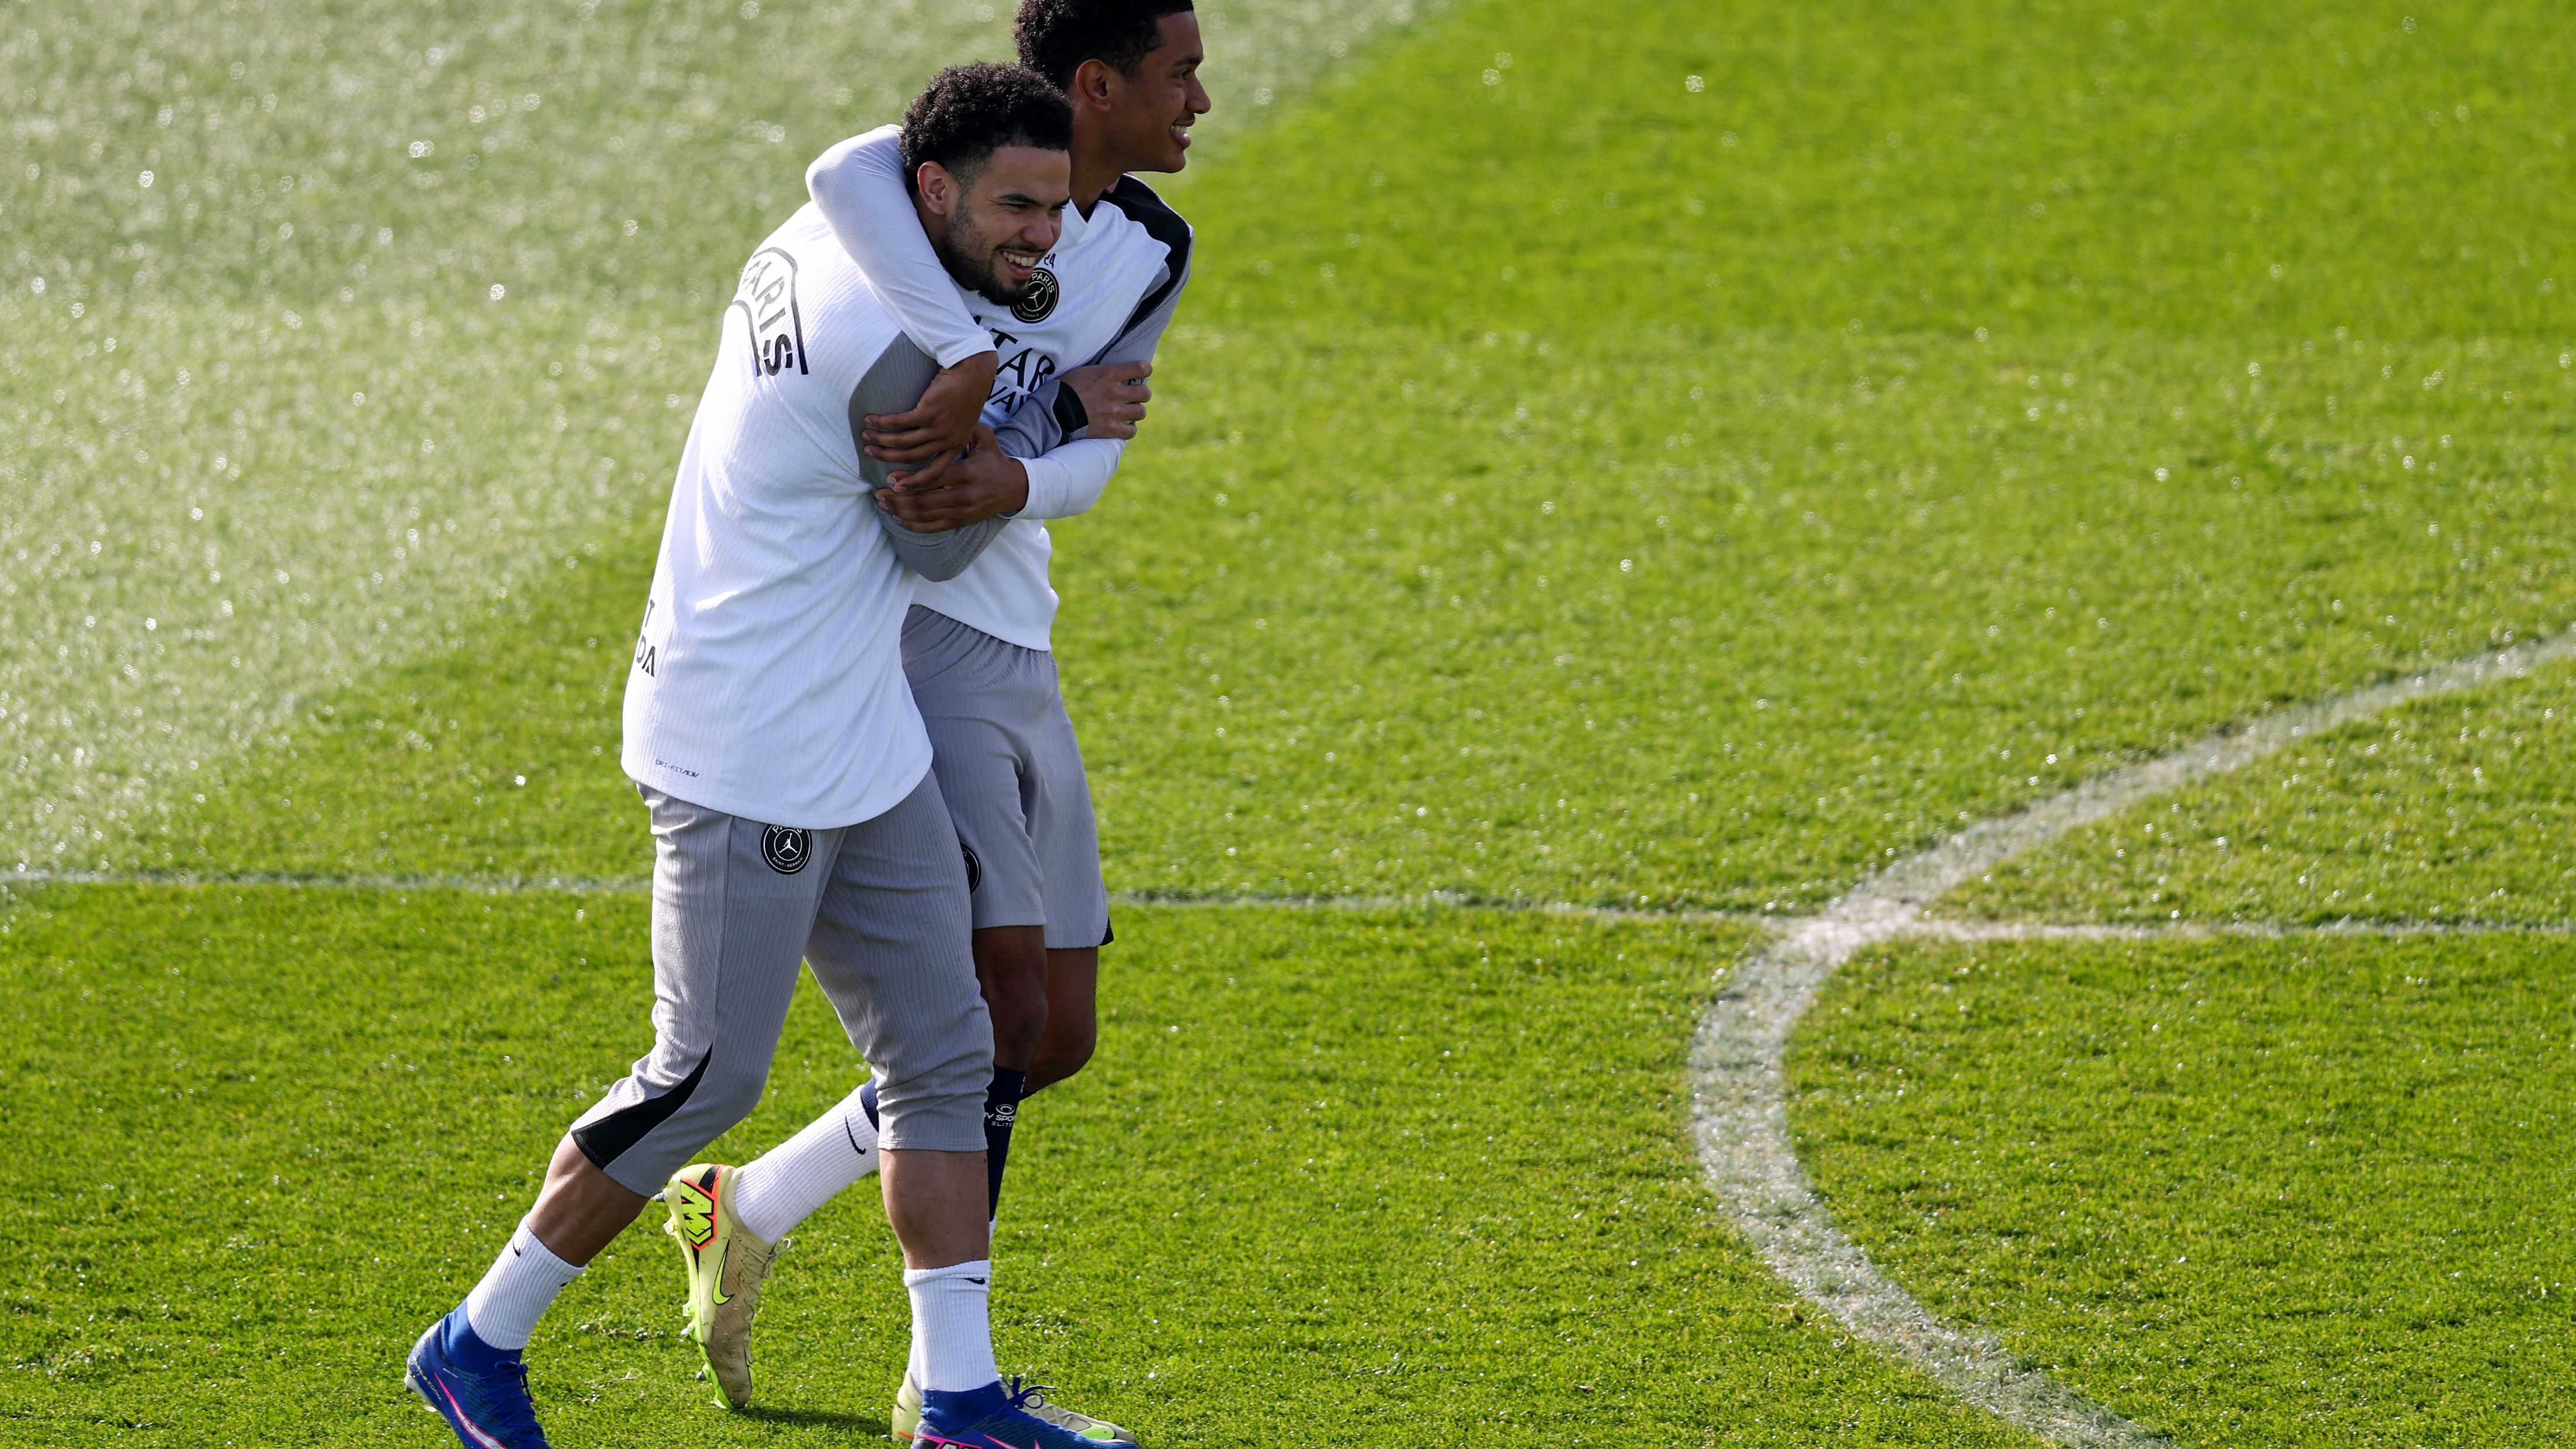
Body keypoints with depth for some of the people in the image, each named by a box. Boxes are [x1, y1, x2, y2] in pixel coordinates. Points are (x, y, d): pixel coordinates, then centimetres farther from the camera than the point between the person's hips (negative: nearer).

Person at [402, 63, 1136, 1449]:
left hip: (862, 748, 10)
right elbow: (935, 543, -10)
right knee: (708, 1076, -3)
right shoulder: (896, 350, -24)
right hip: (749, 760, -10)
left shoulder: (816, 236, 3)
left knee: (942, 1052, 9)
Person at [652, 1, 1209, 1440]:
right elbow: (846, 174, -39)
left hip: (1014, 652, 8)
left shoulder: (1155, 253, 9)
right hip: (905, 636, -8)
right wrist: (1020, 376, -37)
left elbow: (1091, 460, -5)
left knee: (1058, 1039, 11)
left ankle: (749, 1206, 27)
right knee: (1011, 1015, -13)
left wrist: (1002, 485, -29)